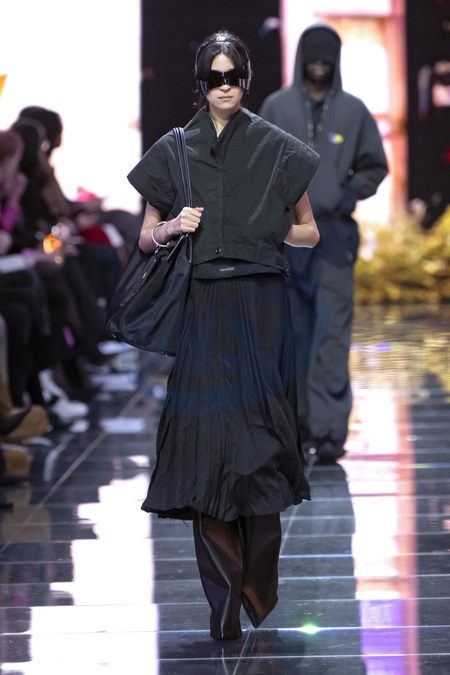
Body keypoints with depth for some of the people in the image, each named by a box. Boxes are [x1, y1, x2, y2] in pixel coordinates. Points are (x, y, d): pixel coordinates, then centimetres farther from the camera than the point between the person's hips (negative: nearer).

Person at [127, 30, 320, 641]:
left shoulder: (277, 149, 6)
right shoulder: (174, 150, 8)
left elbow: (310, 231, 13)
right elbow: (146, 239, 12)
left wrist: (266, 232, -4)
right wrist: (171, 228, -8)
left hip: (262, 309, -1)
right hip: (202, 310, 1)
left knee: (260, 437, -6)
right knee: (206, 441, -6)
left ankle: (259, 585, 10)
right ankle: (225, 606, -4)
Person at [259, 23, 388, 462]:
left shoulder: (353, 111, 4)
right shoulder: (276, 108, 5)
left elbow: (375, 166, 12)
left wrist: (352, 192, -6)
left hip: (335, 233, -1)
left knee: (332, 333, -9)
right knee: (293, 331, 6)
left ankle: (329, 429, -11)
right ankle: (297, 421, 16)